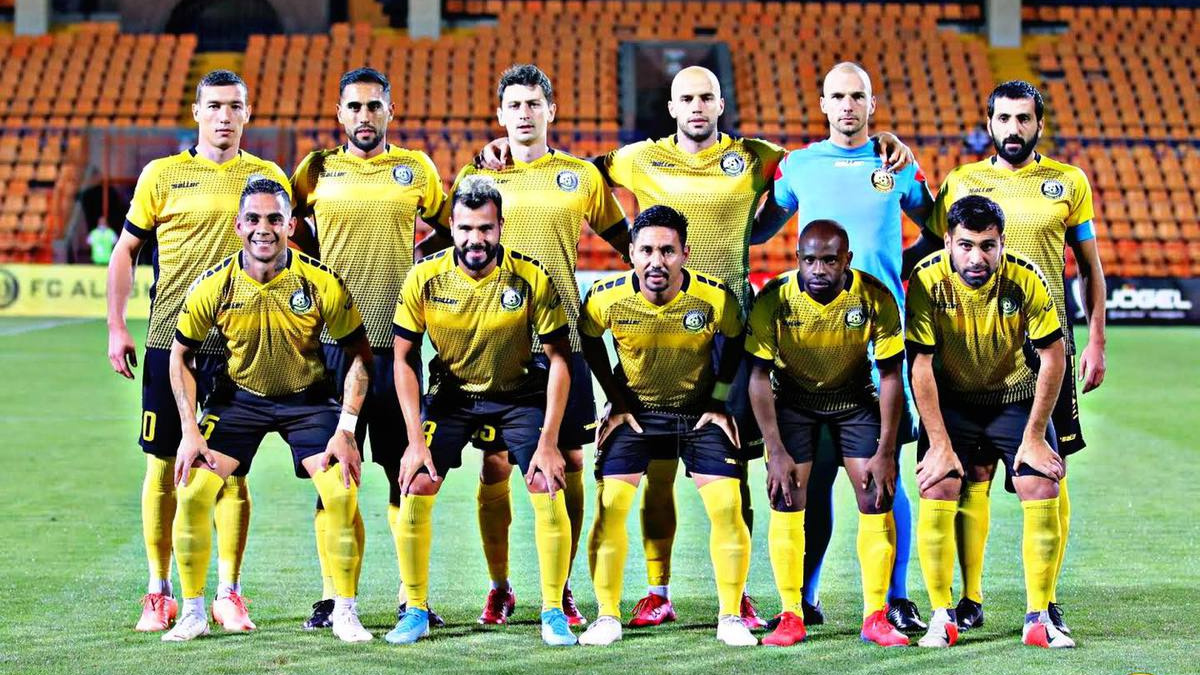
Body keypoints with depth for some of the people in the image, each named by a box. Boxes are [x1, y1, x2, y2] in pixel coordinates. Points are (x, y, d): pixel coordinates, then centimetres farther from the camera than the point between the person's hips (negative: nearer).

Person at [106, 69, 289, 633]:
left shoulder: (268, 178, 7)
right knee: (162, 466, 3)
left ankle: (228, 594, 10)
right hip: (169, 339, 0)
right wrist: (116, 327, 2)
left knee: (232, 470, 2)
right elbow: (125, 251, 9)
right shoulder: (162, 175, 4)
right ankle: (159, 593, 13)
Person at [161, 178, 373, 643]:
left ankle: (345, 613, -1)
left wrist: (345, 430, -16)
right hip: (239, 396, 1)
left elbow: (360, 354, -10)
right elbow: (181, 356, -1)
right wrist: (190, 430, -9)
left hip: (308, 398, -1)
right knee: (194, 491, -12)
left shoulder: (322, 284, -20)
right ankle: (193, 613, 3)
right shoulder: (212, 287, -16)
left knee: (342, 494, -17)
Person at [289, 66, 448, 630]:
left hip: (398, 340, 0)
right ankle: (331, 596, 8)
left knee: (407, 471, 2)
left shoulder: (416, 168, 8)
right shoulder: (316, 170, 6)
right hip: (333, 340, 0)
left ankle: (413, 596, 8)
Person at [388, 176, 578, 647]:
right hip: (449, 393, 1)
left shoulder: (532, 278, -20)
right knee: (414, 493, -11)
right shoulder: (425, 278, -17)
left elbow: (559, 358, -13)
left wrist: (548, 442, -18)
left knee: (549, 494, -14)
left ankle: (553, 612, 4)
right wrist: (416, 440, -16)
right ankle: (415, 612, 6)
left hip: (519, 394, -1)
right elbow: (403, 360, -9)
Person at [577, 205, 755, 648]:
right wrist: (616, 400, 0)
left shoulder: (715, 298, -22)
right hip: (634, 410, 0)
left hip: (699, 410, 0)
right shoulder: (607, 298, -20)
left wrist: (719, 399, -4)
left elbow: (736, 340, 0)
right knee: (610, 507, -9)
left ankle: (730, 617, 5)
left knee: (727, 507, -9)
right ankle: (607, 617, 3)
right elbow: (590, 342, 2)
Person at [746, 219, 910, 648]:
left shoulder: (875, 298, -23)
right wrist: (776, 451, -17)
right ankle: (791, 618, 0)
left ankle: (875, 617, 0)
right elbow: (759, 376, -15)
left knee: (877, 499, -8)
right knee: (786, 501, -8)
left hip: (854, 397, 1)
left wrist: (885, 452, -16)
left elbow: (891, 376, -14)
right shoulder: (774, 300, -24)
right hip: (792, 399, 0)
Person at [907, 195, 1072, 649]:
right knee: (936, 495, -14)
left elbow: (1052, 357, -14)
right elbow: (920, 364, -18)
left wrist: (1034, 437, -13)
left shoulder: (1026, 279, -23)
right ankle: (942, 619, -1)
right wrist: (940, 444, -18)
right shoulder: (928, 280, -23)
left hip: (1017, 398, 0)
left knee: (1044, 496, -11)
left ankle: (1038, 619, 1)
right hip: (951, 401, 0)